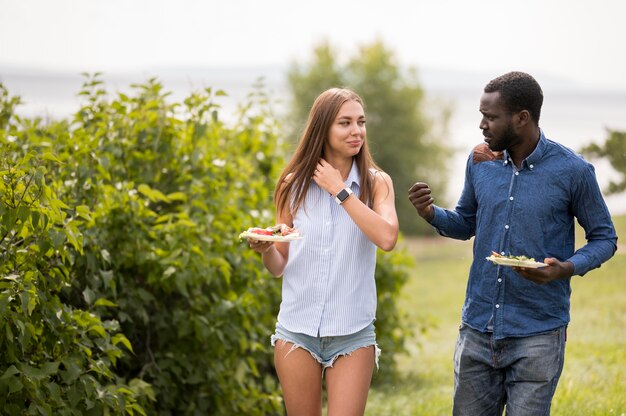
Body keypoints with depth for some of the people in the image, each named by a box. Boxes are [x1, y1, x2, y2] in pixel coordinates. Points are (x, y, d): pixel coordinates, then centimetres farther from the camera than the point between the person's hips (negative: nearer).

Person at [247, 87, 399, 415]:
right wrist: (264, 249, -14)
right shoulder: (294, 186, 2)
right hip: (298, 329, 1)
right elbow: (279, 266, 8)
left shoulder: (376, 183, -1)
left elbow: (387, 238, -20)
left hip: (353, 335, -1)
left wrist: (339, 190, -14)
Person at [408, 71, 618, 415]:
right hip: (477, 331, 4)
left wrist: (568, 268, -19)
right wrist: (432, 214, -4)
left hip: (537, 335, -4)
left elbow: (603, 238, 1)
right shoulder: (480, 161, 4)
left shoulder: (572, 171, -9)